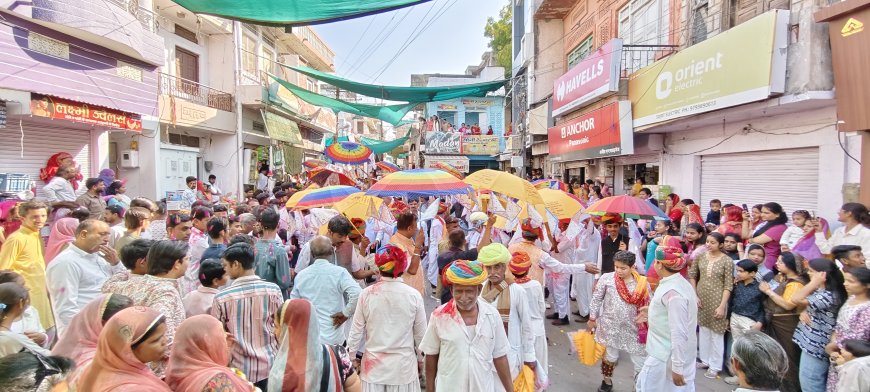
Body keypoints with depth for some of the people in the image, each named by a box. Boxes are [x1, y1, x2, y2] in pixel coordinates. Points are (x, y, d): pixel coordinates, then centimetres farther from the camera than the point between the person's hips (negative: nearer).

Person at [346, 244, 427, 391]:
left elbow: (356, 332, -3)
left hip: (374, 365, 1)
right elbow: (421, 334, -3)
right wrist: (420, 359, 13)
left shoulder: (366, 294, -11)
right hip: (403, 366, 0)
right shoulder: (414, 295, -12)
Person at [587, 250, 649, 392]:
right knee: (609, 356, 17)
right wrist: (592, 319, 2)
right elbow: (596, 299, -2)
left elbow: (648, 306, 0)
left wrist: (647, 327, 2)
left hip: (634, 328, 0)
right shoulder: (606, 278, -11)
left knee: (641, 359, 7)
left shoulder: (642, 283, -10)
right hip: (610, 326, 0)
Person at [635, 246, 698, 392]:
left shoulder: (672, 292, -28)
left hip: (667, 356, -9)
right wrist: (652, 313, 17)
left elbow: (679, 333, -27)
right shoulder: (678, 282, 3)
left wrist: (677, 367, -22)